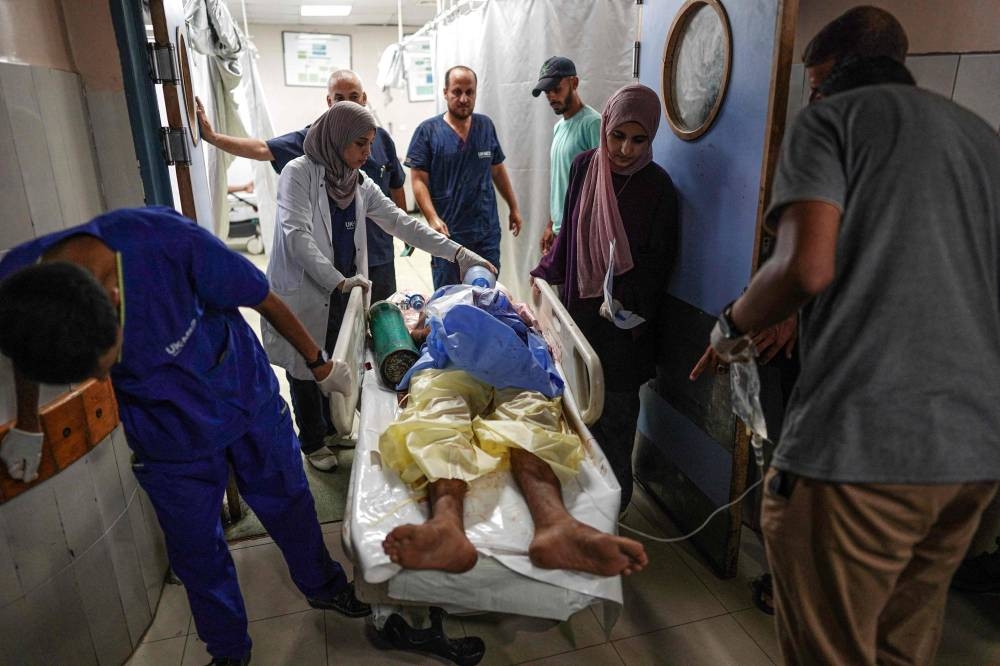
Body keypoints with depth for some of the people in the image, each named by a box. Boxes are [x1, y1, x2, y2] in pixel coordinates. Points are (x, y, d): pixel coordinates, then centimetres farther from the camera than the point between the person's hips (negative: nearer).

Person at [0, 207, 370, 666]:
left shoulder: (168, 241, -37)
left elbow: (263, 299, -20)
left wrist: (318, 363, -5)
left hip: (250, 403, -1)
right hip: (168, 439, 2)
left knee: (289, 506, 18)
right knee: (196, 552, 14)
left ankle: (323, 586, 47)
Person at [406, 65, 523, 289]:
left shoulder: (486, 126, 9)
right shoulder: (428, 131, -4)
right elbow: (419, 181, -8)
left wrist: (514, 207, 18)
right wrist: (433, 219, -21)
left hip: (488, 232, 4)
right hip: (447, 233, -3)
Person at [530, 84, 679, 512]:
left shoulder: (657, 186, -7)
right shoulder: (584, 166, 3)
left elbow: (660, 262, -6)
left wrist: (630, 300, -20)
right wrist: (546, 272, 12)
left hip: (623, 322, -3)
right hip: (578, 306, 4)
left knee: (614, 411, 3)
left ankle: (614, 497, 21)